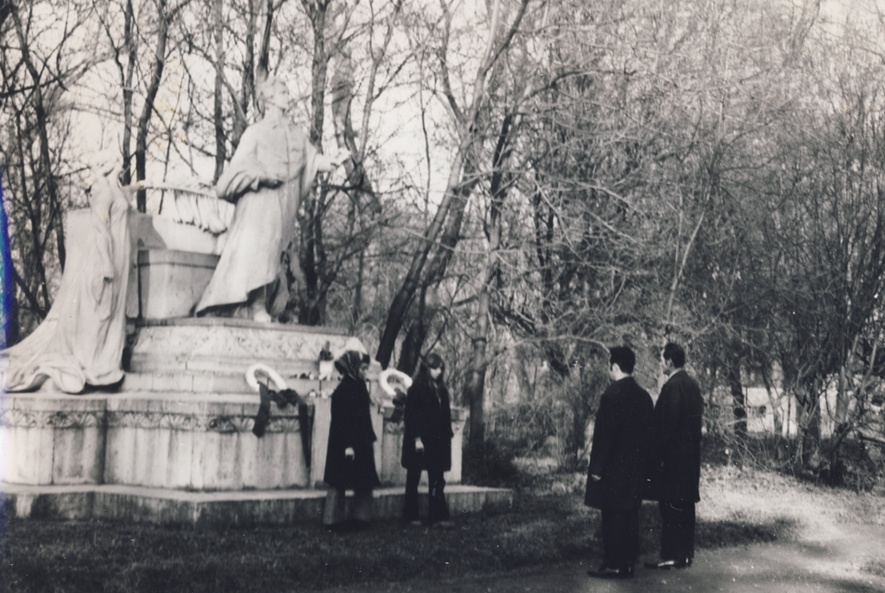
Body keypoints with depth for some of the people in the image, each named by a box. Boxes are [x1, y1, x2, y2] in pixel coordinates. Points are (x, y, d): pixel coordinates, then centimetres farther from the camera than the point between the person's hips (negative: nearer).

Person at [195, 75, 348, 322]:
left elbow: (313, 159, 13)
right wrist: (264, 174, -17)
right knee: (256, 249, -16)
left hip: (284, 207, 5)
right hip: (260, 201, -5)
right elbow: (240, 164, -3)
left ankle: (265, 306, 0)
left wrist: (333, 161, -5)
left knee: (274, 253, 1)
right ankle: (257, 306, -20)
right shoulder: (255, 132, 4)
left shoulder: (296, 134, 18)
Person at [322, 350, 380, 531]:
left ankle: (360, 518, 12)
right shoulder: (343, 390, -15)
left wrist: (370, 439, 16)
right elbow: (342, 419, -20)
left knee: (365, 483, 8)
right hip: (346, 445, -9)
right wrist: (347, 445, -24)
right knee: (339, 482, 0)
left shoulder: (358, 387, 11)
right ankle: (333, 521, 7)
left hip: (360, 444, 9)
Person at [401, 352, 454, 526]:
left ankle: (437, 516, 6)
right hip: (420, 440, -6)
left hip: (437, 441, 6)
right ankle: (411, 516, 11)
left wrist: (447, 436, 8)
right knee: (413, 478, 4)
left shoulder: (441, 389, 11)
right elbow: (411, 415, -12)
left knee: (437, 480, 4)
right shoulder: (417, 389, -8)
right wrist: (416, 438, -17)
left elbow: (445, 414, 14)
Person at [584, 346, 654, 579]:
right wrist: (643, 462, 18)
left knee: (613, 518, -3)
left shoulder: (612, 394, -16)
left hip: (614, 468, -7)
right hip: (636, 467, 8)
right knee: (630, 516, 10)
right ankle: (628, 563, 15)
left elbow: (604, 435, -17)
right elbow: (648, 432, 12)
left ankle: (613, 565, -1)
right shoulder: (643, 395, 7)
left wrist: (596, 467, -12)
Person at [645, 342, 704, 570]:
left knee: (671, 506, -4)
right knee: (685, 505, 13)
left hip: (673, 456, -9)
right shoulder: (692, 384, 11)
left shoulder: (672, 387, -17)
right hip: (690, 454, 9)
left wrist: (659, 457, -14)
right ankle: (685, 553, 19)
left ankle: (672, 556, -2)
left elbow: (666, 424, -19)